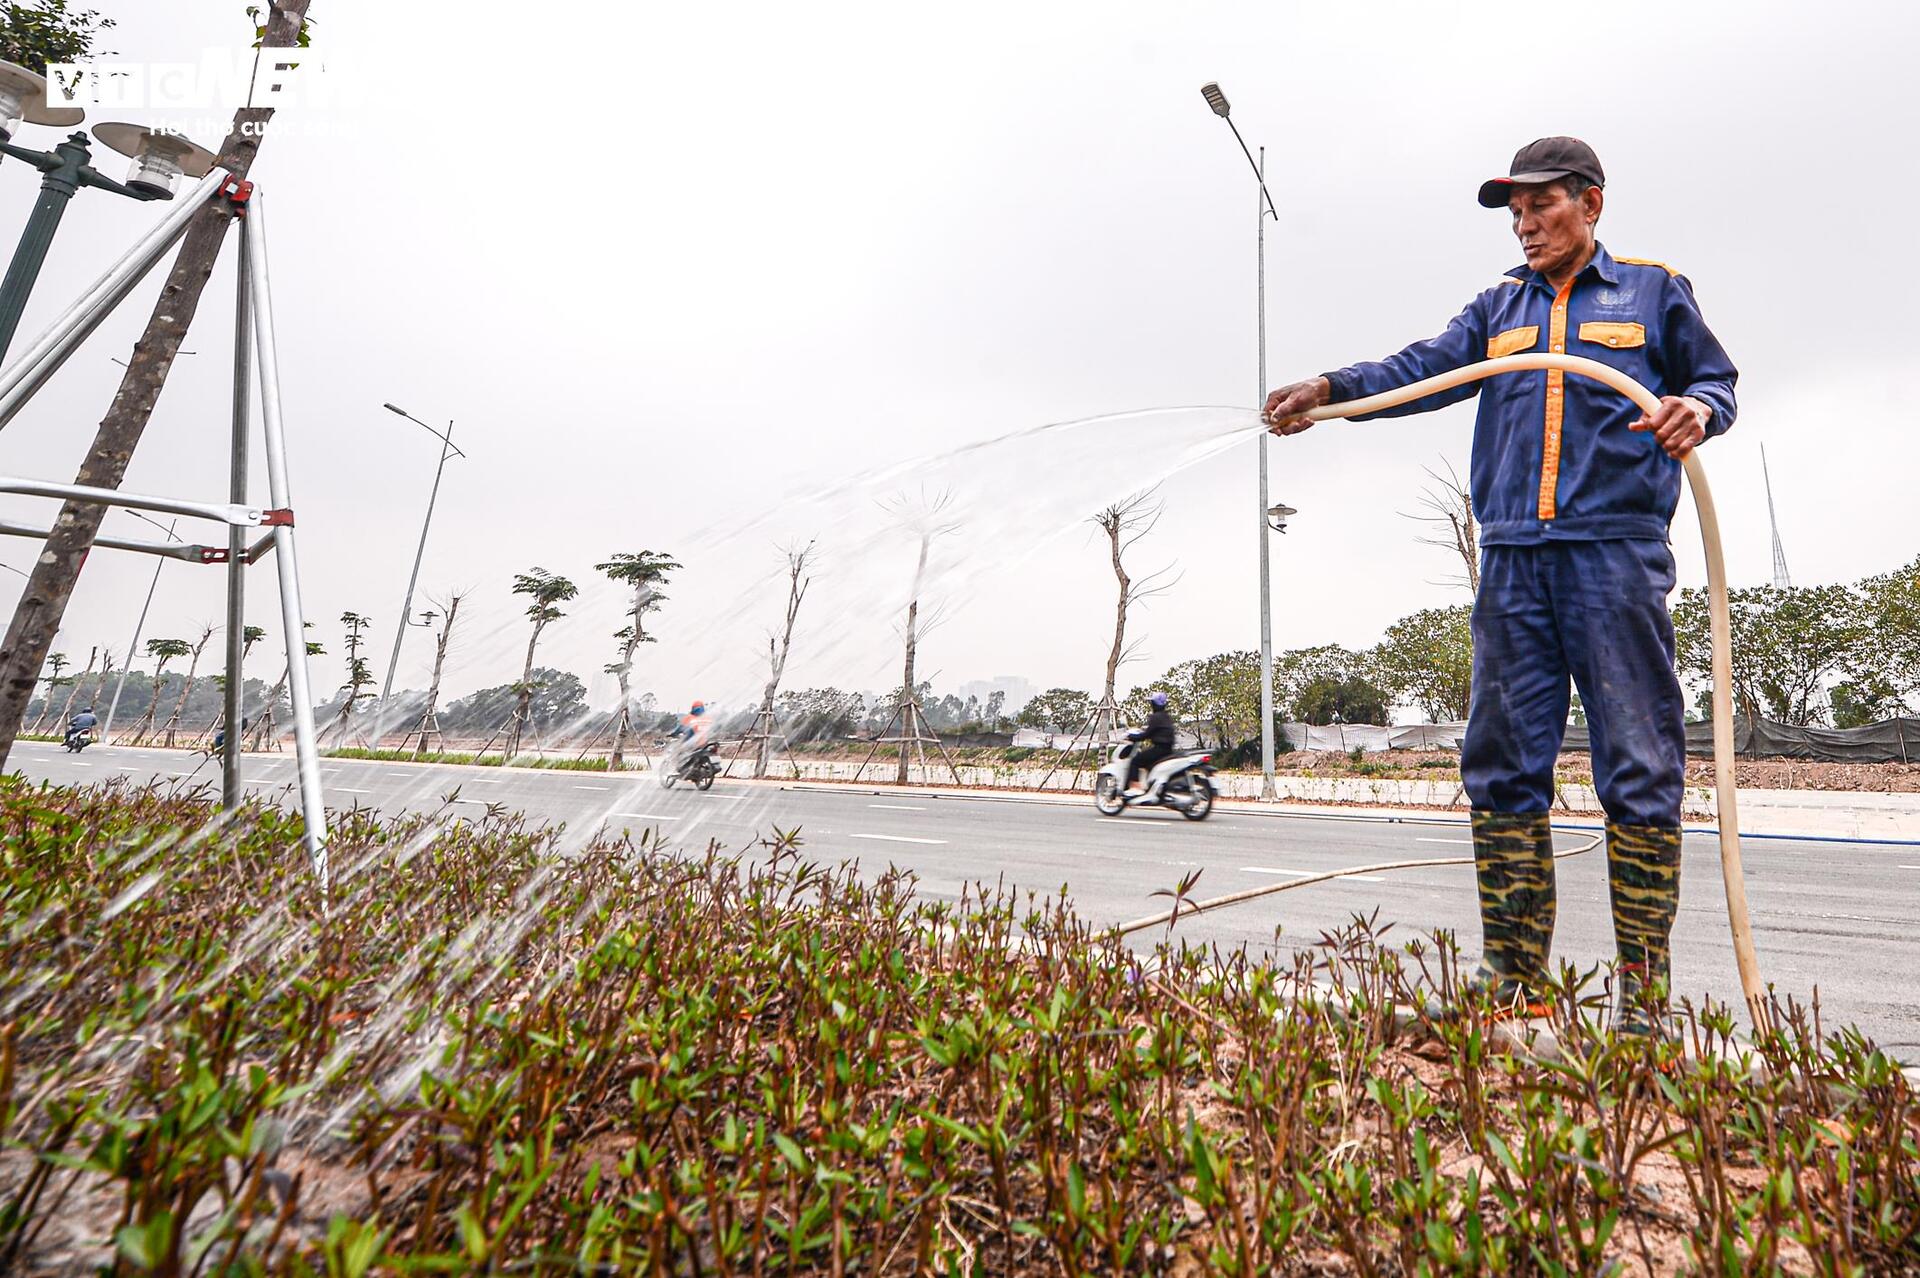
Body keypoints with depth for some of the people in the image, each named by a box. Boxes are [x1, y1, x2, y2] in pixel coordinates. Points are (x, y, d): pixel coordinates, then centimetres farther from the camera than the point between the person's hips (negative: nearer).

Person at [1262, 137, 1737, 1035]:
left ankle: (1642, 990, 6)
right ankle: (1513, 980, 9)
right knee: (1503, 764, 0)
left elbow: (1715, 380, 16)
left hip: (1615, 553, -2)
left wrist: (1700, 409, -8)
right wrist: (1329, 389, -13)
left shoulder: (1654, 292, 16)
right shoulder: (1499, 307, 21)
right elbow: (1423, 369, 5)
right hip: (1513, 560, 3)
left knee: (1638, 765, -4)